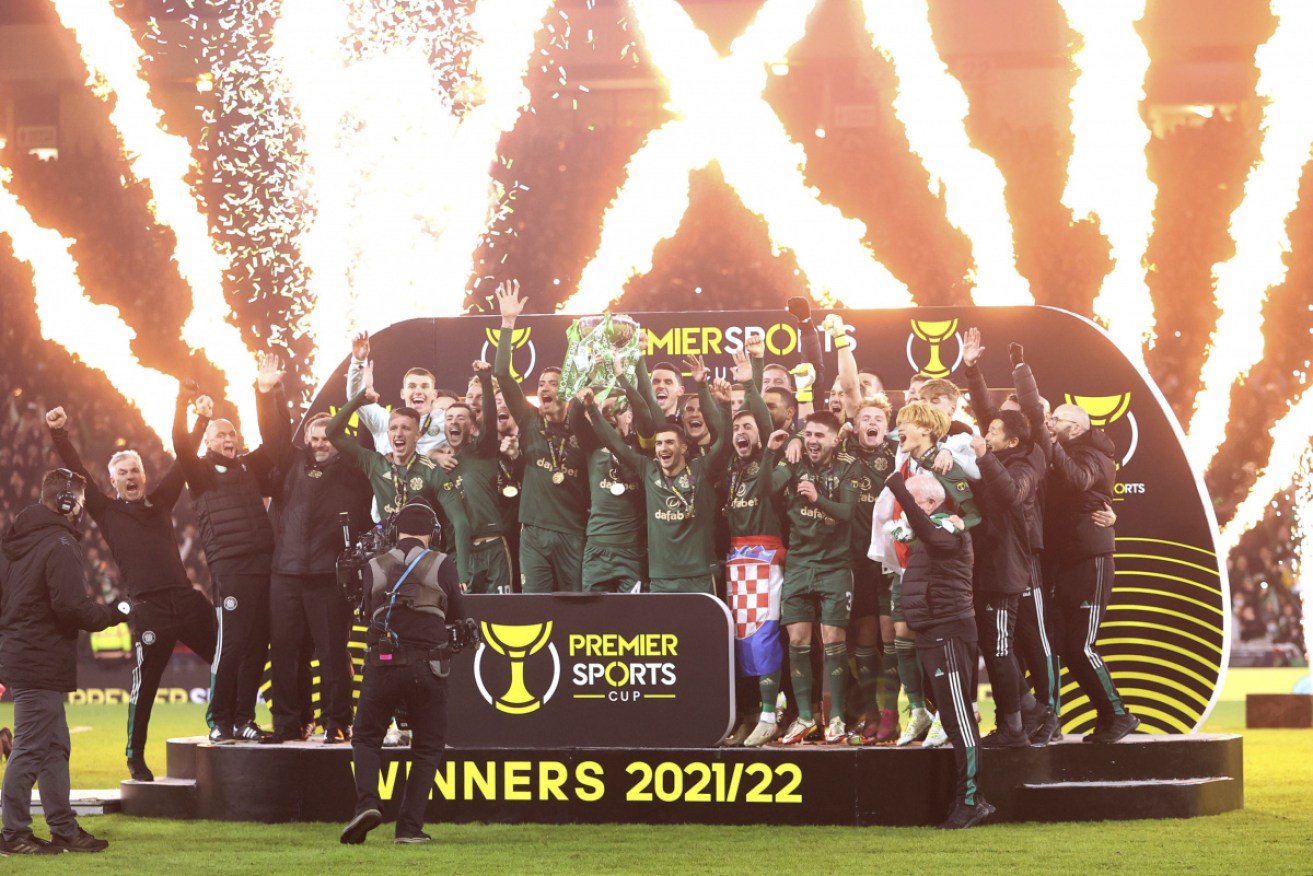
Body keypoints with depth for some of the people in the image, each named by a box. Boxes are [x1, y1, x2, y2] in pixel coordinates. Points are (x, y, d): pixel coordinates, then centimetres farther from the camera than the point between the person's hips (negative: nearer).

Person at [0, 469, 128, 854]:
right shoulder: (60, 544, -16)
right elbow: (71, 606, -23)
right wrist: (113, 613, -9)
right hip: (43, 664, -10)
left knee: (55, 747, 15)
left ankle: (64, 829, 20)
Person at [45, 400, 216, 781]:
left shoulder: (161, 501, 17)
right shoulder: (108, 512, 9)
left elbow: (182, 459, 14)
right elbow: (78, 475, 1)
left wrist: (182, 405, 8)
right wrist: (59, 435, -10)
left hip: (186, 599, 4)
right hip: (148, 608, -4)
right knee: (144, 684, -1)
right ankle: (136, 757, 10)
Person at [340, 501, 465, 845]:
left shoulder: (375, 567, 5)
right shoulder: (442, 565, 0)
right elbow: (456, 615, 8)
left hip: (382, 663, 1)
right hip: (427, 668, -1)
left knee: (366, 738, 15)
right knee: (428, 748, 12)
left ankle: (366, 802, -10)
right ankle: (410, 826, 3)